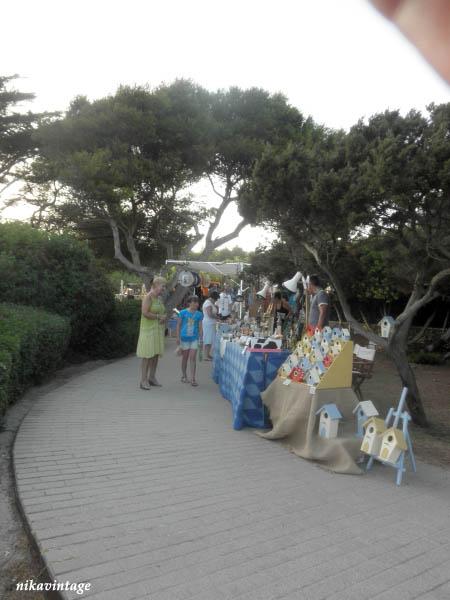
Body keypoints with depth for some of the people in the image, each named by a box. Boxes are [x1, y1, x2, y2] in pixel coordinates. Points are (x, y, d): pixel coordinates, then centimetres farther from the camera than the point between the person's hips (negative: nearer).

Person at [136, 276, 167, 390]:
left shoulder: (159, 298, 13)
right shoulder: (148, 297, -12)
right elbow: (145, 313, -23)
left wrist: (163, 319, -2)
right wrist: (159, 317, -15)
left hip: (158, 330, 8)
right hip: (149, 329, -8)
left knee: (156, 354, 9)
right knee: (148, 355, -7)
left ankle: (152, 377, 18)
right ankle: (144, 381, -2)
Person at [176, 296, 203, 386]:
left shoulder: (199, 314, 2)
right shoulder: (183, 313, -4)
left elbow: (200, 327, 5)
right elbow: (178, 325, 1)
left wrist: (201, 338, 0)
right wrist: (178, 337, -3)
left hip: (194, 338, 1)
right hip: (184, 338, -1)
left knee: (193, 358, -4)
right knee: (185, 357, 10)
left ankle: (193, 379, -1)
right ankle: (184, 376, 26)